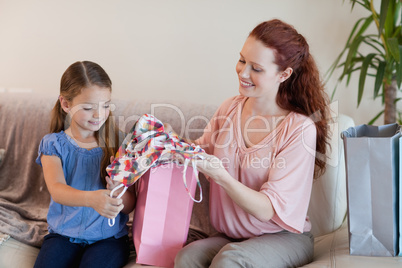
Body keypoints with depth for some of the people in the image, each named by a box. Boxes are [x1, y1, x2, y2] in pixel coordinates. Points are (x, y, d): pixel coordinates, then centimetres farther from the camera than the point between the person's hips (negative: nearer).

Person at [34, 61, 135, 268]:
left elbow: (129, 206, -2)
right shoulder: (53, 144, 0)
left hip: (108, 236, 0)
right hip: (64, 234, 1)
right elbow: (56, 190, -19)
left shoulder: (117, 142, 1)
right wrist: (91, 198, -39)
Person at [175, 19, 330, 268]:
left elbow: (267, 210, -18)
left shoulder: (300, 130, -16)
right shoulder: (230, 108, -1)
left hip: (284, 238, -3)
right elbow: (204, 148, 17)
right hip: (232, 236, 4)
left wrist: (220, 175, -31)